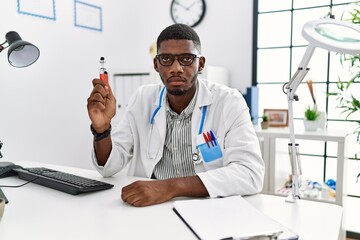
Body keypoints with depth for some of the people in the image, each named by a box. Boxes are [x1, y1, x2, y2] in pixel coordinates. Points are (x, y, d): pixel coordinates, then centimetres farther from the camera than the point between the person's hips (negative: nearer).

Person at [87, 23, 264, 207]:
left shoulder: (229, 102, -10)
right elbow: (109, 167, 1)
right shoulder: (142, 99, 1)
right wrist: (102, 128, -18)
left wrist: (172, 186, -31)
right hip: (150, 206, 2)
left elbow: (251, 174, -22)